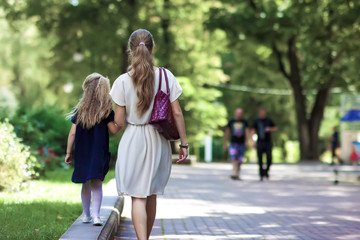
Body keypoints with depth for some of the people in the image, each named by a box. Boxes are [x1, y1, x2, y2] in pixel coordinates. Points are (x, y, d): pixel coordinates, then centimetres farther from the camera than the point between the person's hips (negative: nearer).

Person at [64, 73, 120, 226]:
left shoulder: (80, 110, 0)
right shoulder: (106, 110, -7)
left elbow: (72, 133, 0)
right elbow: (114, 130, -10)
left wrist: (69, 152, 7)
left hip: (82, 152, 3)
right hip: (99, 153, -2)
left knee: (86, 183, 16)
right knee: (97, 183, 1)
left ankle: (86, 215, 26)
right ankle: (96, 215, -11)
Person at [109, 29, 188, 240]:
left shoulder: (123, 81, -8)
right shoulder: (166, 76, -5)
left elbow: (119, 121, -7)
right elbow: (177, 113, -3)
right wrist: (184, 143, 3)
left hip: (133, 141, -3)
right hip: (158, 142, 3)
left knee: (138, 197, -2)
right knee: (151, 195, 18)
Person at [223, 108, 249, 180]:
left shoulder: (244, 122, 8)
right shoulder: (231, 122, 5)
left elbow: (247, 132, 3)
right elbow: (226, 133, 8)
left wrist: (247, 141, -13)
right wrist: (225, 143, 5)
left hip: (241, 144, 2)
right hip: (233, 143, -2)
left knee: (239, 161, 5)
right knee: (234, 159, -18)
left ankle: (237, 175, 17)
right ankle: (234, 174, -26)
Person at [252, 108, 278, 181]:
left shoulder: (269, 120, 2)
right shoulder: (256, 121, 2)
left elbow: (275, 128, 11)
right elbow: (253, 131, 3)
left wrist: (270, 129, -11)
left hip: (268, 142, 0)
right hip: (260, 143, 0)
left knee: (269, 158, -10)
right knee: (260, 159, -2)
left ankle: (266, 171, 14)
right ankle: (261, 175, 9)